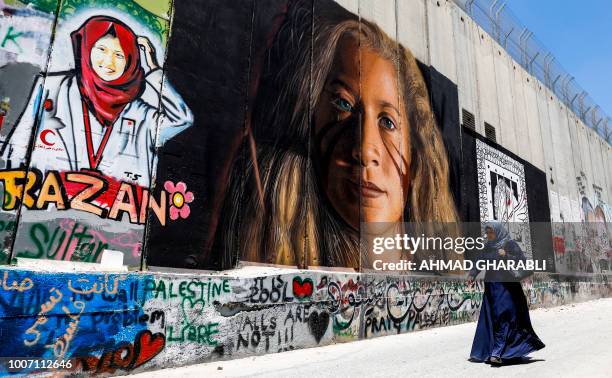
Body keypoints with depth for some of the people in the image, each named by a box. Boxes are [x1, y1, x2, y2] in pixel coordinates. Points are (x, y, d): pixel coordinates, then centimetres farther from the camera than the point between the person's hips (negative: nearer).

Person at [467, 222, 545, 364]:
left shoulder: (510, 244, -2)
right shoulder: (488, 247, 11)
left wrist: (506, 256, -21)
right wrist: (472, 275, -12)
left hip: (506, 286, -5)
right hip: (491, 286, 5)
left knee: (503, 317, -10)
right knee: (489, 319, 6)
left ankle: (497, 352, -9)